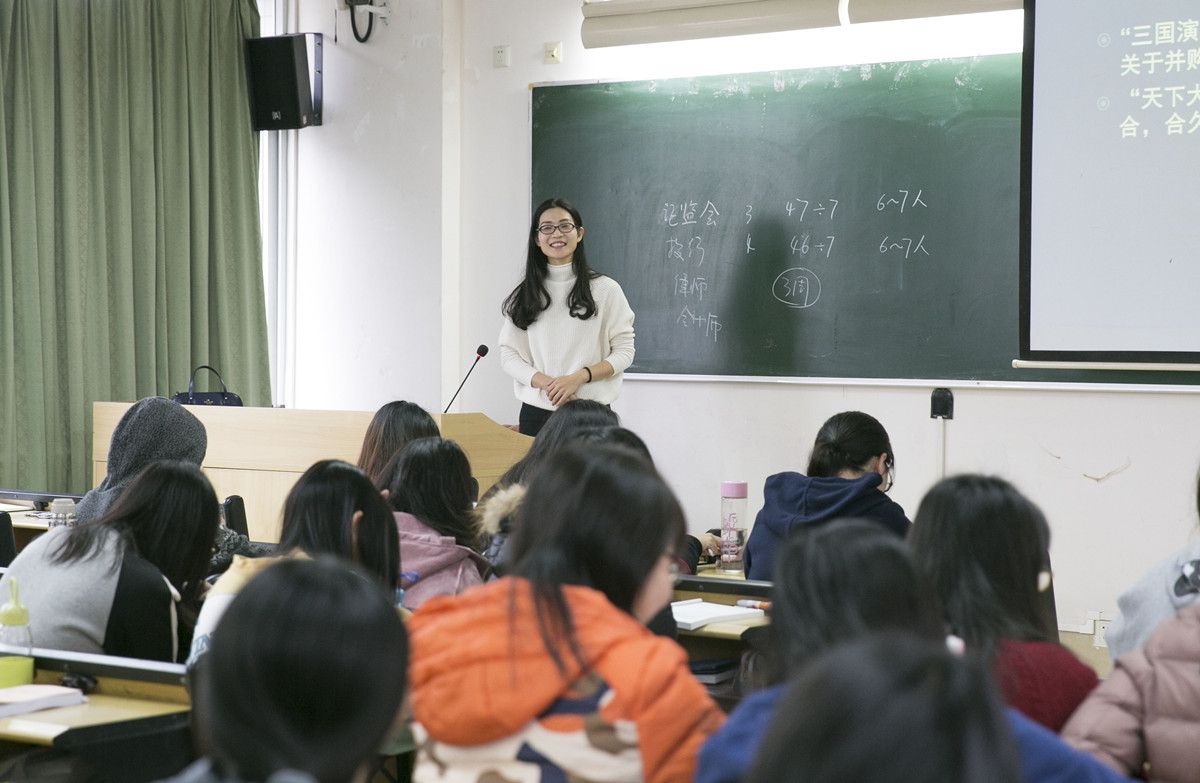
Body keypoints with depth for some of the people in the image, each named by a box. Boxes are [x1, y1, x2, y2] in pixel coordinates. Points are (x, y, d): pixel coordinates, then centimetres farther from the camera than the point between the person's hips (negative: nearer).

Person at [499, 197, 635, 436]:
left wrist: (578, 378, -15)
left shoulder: (605, 289, 0)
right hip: (536, 413, 2)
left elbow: (624, 351, 0)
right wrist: (546, 383, -14)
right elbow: (508, 353, 3)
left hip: (591, 414, -2)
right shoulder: (524, 295, 8)